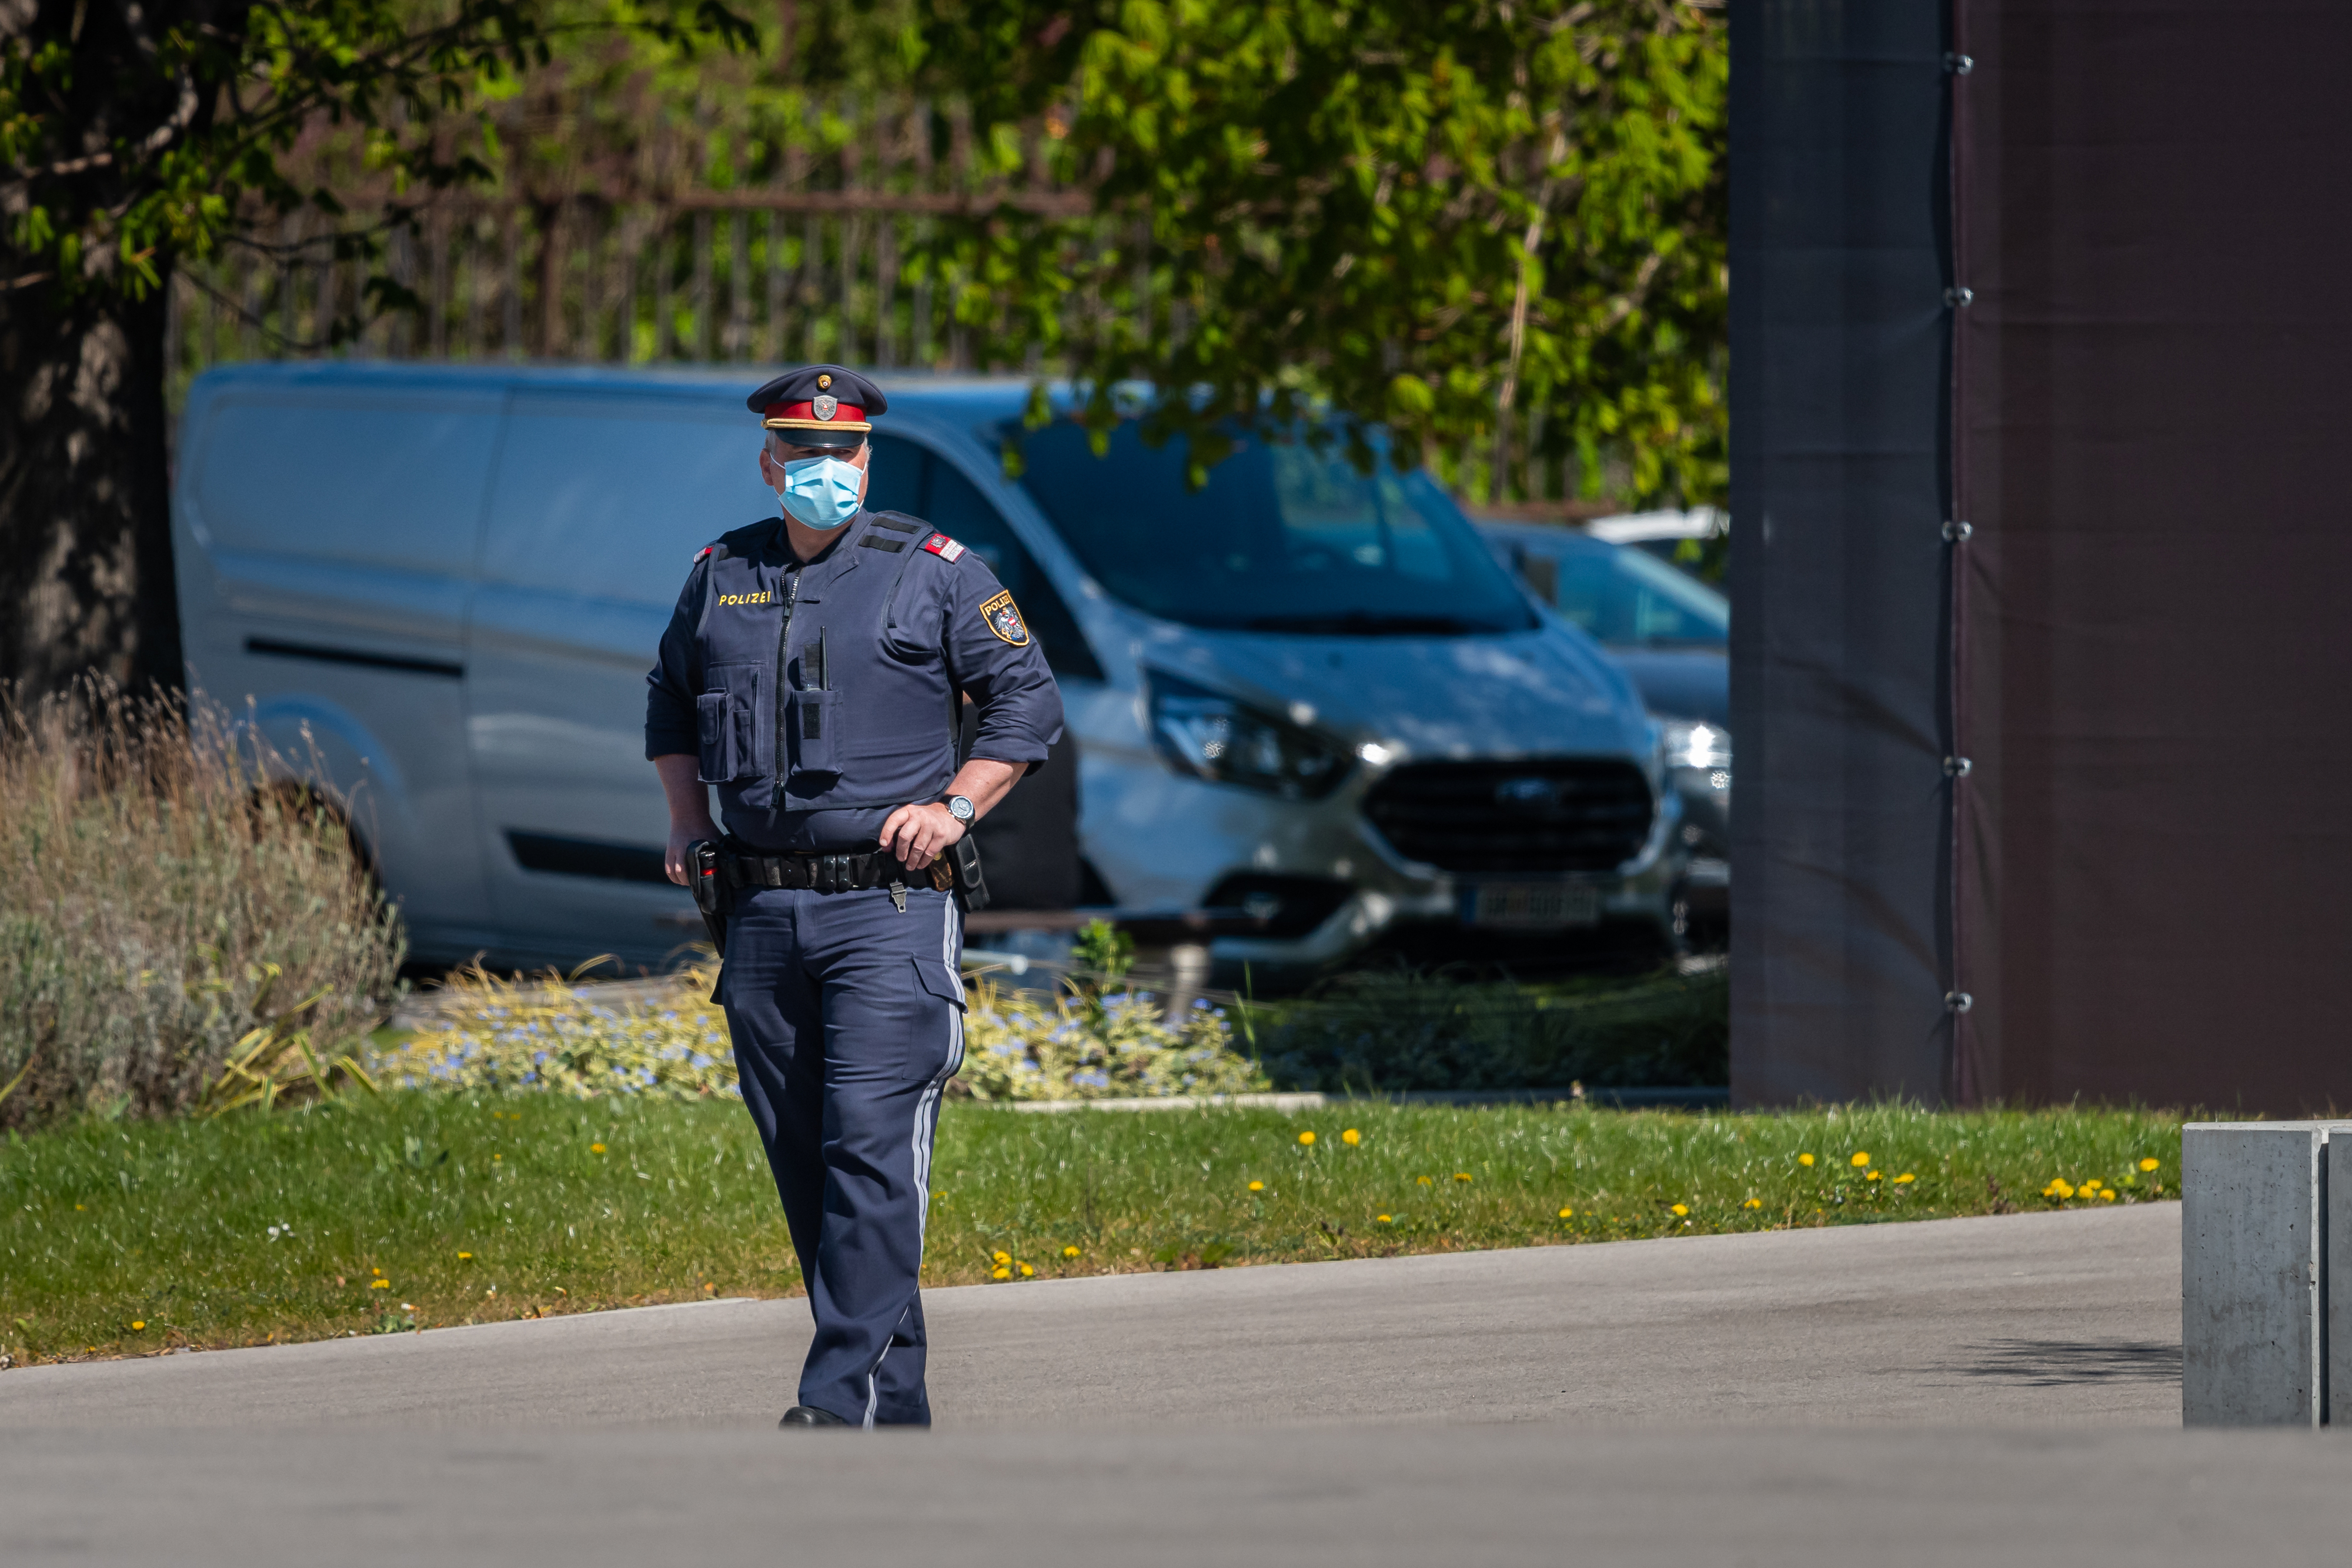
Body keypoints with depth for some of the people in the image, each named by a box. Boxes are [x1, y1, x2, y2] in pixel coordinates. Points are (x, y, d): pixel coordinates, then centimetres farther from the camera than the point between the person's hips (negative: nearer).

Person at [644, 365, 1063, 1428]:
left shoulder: (932, 571, 0)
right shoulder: (721, 576, 11)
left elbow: (1028, 699, 4)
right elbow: (670, 700, 28)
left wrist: (956, 806, -8)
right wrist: (689, 817, 14)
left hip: (888, 908, -5)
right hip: (762, 912, 5)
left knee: (871, 1145, -15)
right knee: (800, 1160, 6)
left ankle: (846, 1397, -19)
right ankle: (897, 1400, 14)